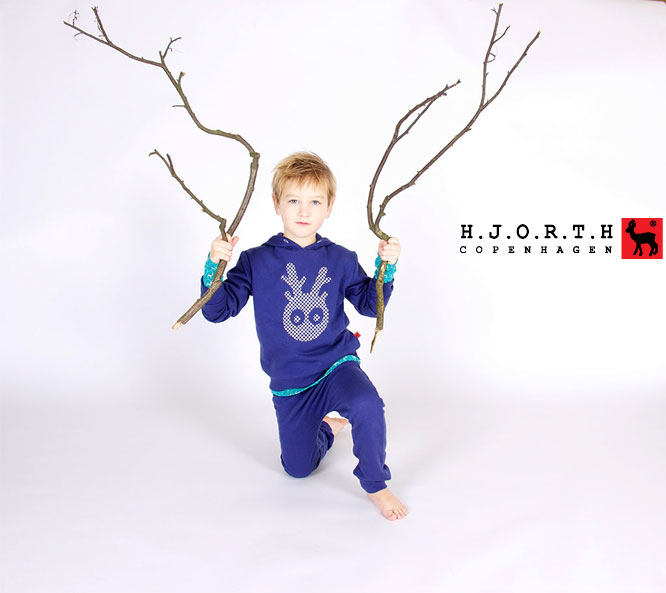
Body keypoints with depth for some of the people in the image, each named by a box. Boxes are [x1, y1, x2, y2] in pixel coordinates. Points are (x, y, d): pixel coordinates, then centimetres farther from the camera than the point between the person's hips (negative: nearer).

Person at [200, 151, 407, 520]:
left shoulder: (341, 260, -3)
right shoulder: (256, 261, -7)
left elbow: (370, 304, 5)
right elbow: (217, 310, -9)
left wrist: (386, 266, -10)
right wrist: (215, 265, -25)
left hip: (337, 365, -1)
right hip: (289, 383, 1)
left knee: (366, 405, -35)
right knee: (298, 468, 11)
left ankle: (375, 484, -7)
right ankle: (326, 427, 46)